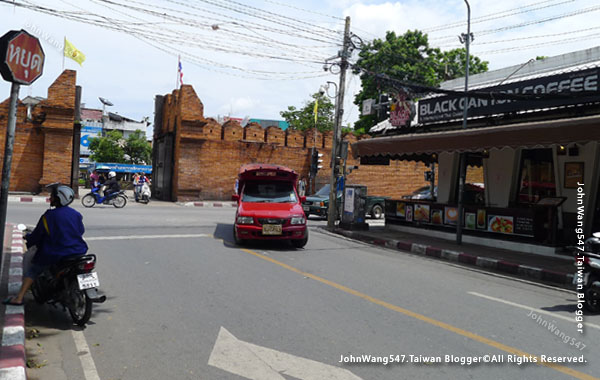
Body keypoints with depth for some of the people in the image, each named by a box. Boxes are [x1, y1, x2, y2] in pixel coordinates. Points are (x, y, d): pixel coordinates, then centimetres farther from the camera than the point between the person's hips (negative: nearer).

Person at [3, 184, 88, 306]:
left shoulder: (49, 216, -10)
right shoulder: (76, 214, 3)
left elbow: (36, 235, -4)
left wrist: (27, 239, 18)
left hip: (56, 256, -5)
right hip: (78, 253, 5)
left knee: (32, 271, 13)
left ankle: (19, 298, 6)